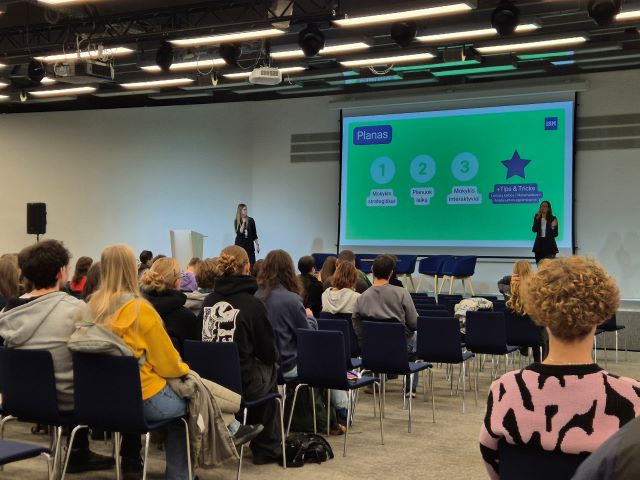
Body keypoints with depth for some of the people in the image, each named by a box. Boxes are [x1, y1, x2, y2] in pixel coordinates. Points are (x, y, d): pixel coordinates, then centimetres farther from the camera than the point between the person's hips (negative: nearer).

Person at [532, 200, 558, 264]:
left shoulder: (553, 218, -2)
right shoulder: (537, 217, 7)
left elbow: (555, 234, -2)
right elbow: (534, 230, -6)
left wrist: (553, 227, -20)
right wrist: (537, 219, -13)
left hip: (549, 245, -3)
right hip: (539, 244, 3)